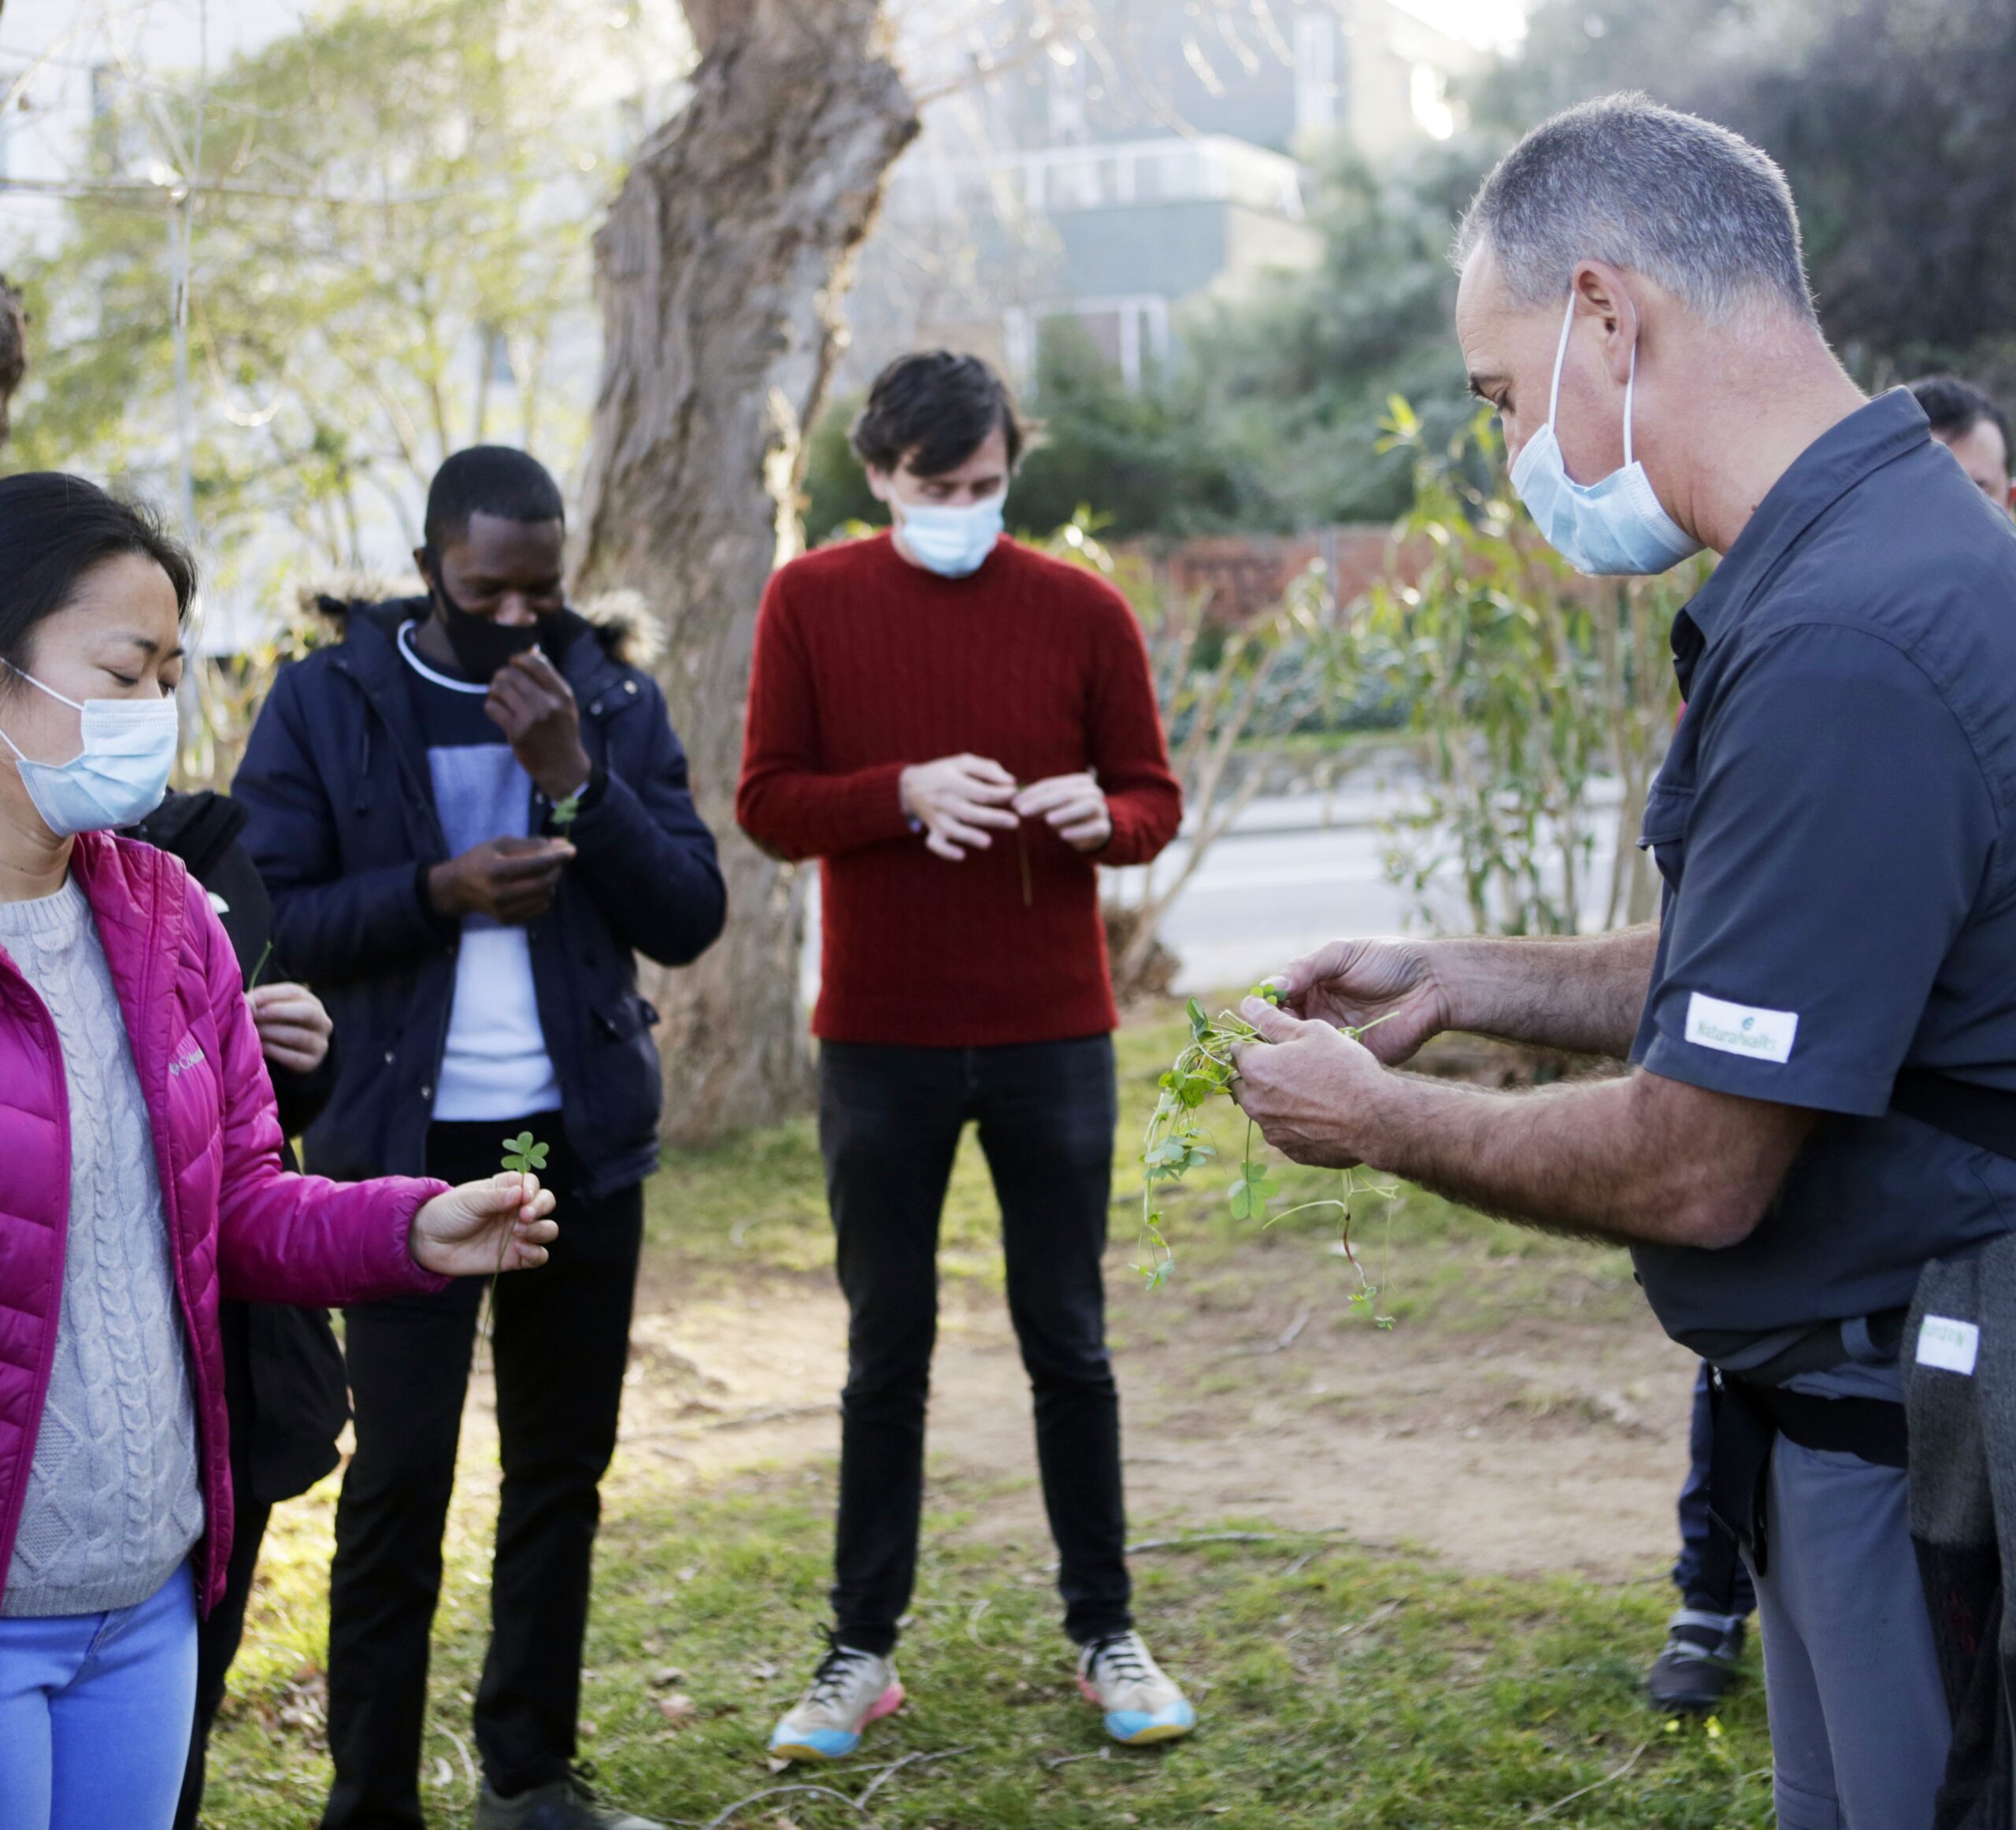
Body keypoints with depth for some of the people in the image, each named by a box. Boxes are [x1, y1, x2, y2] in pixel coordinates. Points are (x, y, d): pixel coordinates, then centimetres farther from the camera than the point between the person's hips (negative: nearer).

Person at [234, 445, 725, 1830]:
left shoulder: (616, 703, 6)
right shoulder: (328, 702, -1)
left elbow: (690, 920, -2)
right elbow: (268, 921, -6)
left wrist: (574, 778, -13)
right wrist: (439, 891, -18)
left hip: (584, 1140, 3)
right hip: (408, 1143, -3)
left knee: (564, 1465, 10)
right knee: (400, 1476, -4)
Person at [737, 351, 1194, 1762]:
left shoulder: (1083, 612, 1)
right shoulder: (813, 602, 1)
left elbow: (1155, 800, 5)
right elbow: (768, 801, -2)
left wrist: (1101, 816, -18)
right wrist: (906, 794, -19)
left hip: (1054, 1034, 0)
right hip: (880, 1039, 0)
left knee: (1070, 1342, 8)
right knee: (886, 1354, 8)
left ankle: (1106, 1632, 21)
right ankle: (864, 1649, 18)